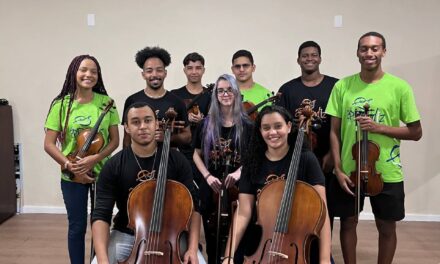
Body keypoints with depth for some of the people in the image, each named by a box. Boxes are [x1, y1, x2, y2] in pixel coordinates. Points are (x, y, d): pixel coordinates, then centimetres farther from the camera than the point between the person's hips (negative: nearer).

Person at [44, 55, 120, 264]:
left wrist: (95, 158, -17)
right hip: (72, 177, -1)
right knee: (77, 226, 8)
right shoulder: (61, 104, -5)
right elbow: (49, 144, -4)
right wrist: (70, 166, -15)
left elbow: (115, 140, -1)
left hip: (102, 173, 1)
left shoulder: (106, 103, -2)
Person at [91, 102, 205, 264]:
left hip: (169, 233, 0)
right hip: (126, 234, 0)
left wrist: (192, 248, -18)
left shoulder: (177, 160, -8)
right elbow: (101, 215, -13)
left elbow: (192, 205, -5)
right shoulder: (113, 166, -10)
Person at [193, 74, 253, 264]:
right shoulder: (206, 124, 3)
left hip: (237, 187, -1)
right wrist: (207, 176, -6)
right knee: (212, 237, 9)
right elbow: (197, 154, 8)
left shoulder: (246, 125, -1)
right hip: (211, 188, 1)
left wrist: (239, 171, -15)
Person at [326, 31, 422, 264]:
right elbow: (334, 131, 0)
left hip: (386, 173, -1)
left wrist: (379, 127, -17)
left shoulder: (399, 87, -7)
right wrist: (338, 169, -7)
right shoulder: (342, 86, -2)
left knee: (387, 227, 12)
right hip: (349, 170, 2)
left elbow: (416, 132, -4)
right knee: (348, 222, 14)